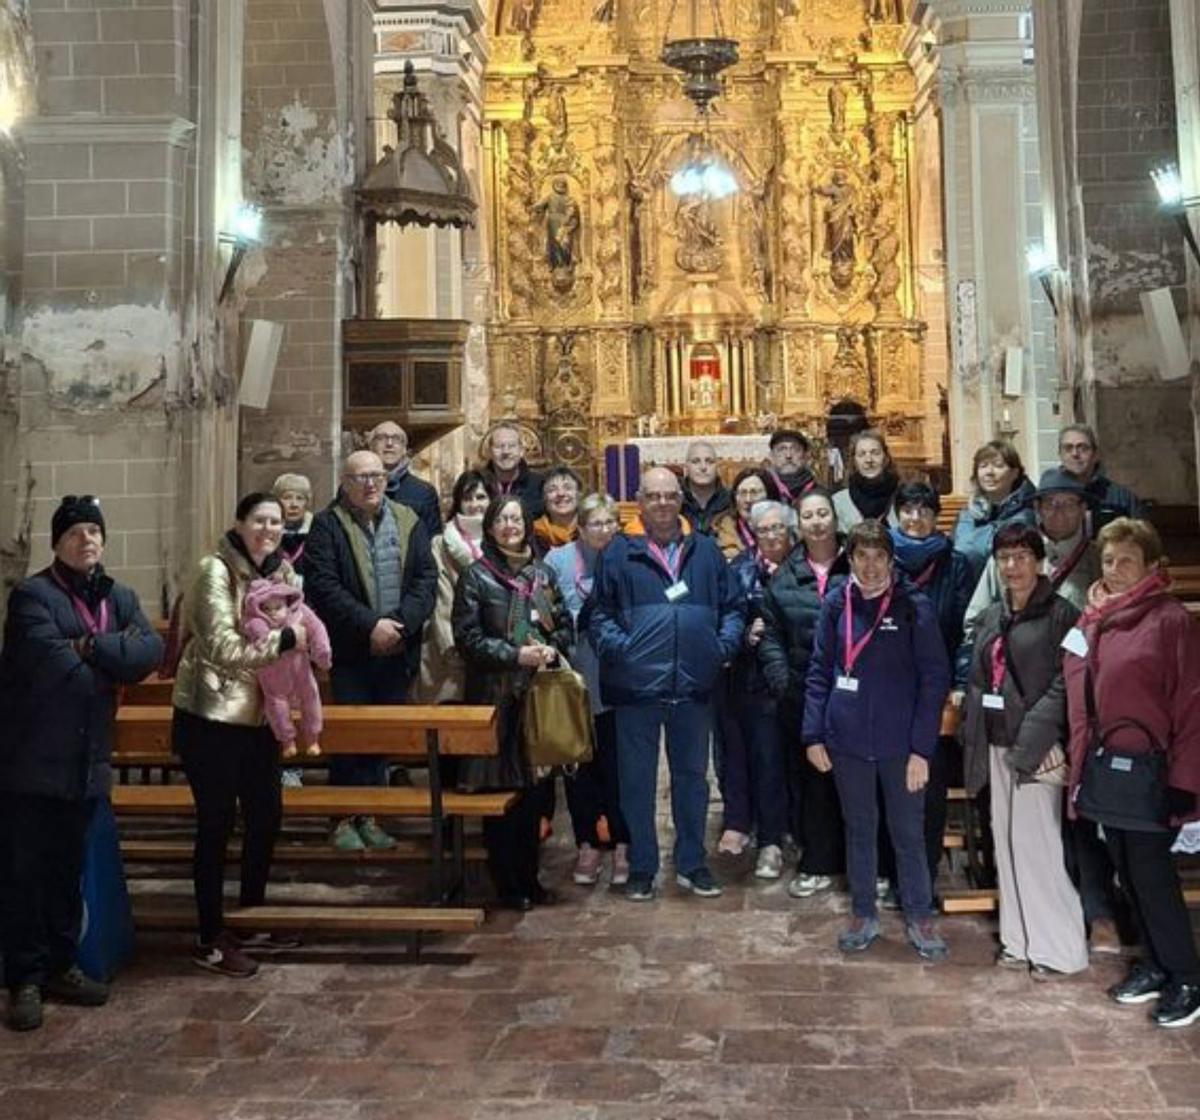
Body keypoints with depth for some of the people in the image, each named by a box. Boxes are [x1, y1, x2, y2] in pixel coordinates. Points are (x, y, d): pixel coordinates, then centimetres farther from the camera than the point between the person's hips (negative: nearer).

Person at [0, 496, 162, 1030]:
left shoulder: (119, 598, 10)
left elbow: (151, 650, -6)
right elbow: (54, 666, -23)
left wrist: (91, 648, -18)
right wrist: (114, 664, -8)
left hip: (84, 761, 6)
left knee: (67, 870, 16)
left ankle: (60, 965, 28)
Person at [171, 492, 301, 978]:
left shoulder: (281, 570, 7)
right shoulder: (215, 569, -15)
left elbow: (293, 631, 18)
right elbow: (222, 647, -23)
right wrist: (284, 639, -19)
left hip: (257, 716, 7)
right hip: (210, 716, -7)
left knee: (266, 816, 14)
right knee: (216, 824, 1)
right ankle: (210, 939, 14)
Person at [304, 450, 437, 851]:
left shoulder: (408, 521, 10)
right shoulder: (327, 525, -2)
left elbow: (426, 578, 3)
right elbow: (323, 586, -12)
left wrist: (399, 622, -11)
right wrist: (369, 624, -18)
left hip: (396, 652, 4)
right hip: (349, 652, -3)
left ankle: (370, 816, 18)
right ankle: (343, 819, 11)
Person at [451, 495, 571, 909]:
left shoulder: (543, 574, 11)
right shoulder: (475, 576, -2)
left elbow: (565, 624, 15)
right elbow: (467, 637, -7)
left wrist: (551, 649, -6)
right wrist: (516, 655, -15)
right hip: (494, 694, -4)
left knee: (533, 788, 8)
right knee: (498, 788, 0)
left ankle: (529, 877, 21)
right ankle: (506, 883, 11)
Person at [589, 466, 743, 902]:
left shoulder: (706, 551, 10)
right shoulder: (619, 553, 3)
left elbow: (730, 608, 11)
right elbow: (600, 615, 1)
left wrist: (725, 645, -5)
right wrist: (618, 647, -15)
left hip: (693, 686, 2)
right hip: (636, 686, -2)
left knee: (692, 775, 13)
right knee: (637, 779, 7)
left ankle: (691, 864, 26)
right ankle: (641, 868, 20)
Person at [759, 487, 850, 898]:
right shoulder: (784, 578, 7)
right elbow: (771, 636, 7)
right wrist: (781, 681, -4)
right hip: (802, 695, 2)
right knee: (810, 777, 8)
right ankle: (818, 863, 19)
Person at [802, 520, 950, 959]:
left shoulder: (914, 607, -8)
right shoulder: (836, 604, 0)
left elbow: (934, 679, -8)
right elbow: (820, 672, 5)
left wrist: (922, 747, -12)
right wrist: (812, 734, 0)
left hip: (899, 743, -2)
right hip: (847, 741, 2)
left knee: (908, 832, 8)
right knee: (858, 829, 15)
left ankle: (919, 917, 25)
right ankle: (863, 915, 29)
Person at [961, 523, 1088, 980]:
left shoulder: (1060, 613, -7)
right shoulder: (991, 617, 13)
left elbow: (1065, 684, -14)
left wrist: (1033, 737, -21)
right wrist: (974, 734, 5)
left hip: (1036, 747, -7)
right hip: (998, 744, 7)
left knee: (1037, 843, -5)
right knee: (1006, 840, 12)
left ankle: (1059, 947, 9)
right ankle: (1019, 940, 23)